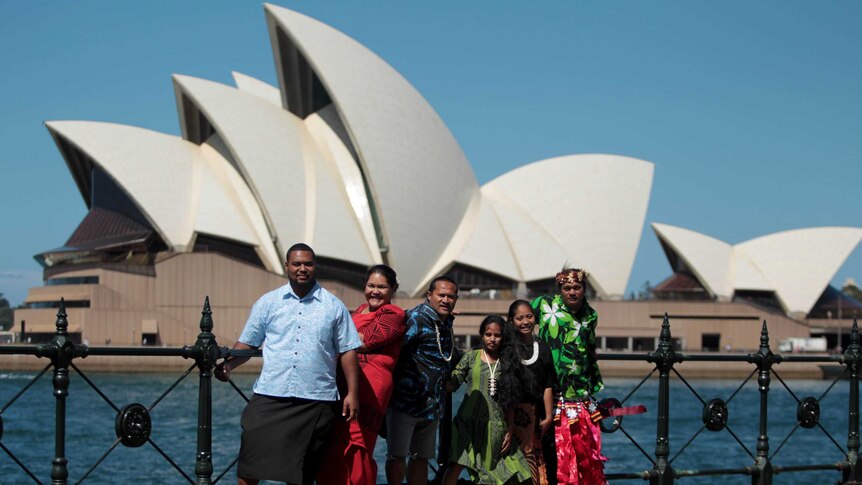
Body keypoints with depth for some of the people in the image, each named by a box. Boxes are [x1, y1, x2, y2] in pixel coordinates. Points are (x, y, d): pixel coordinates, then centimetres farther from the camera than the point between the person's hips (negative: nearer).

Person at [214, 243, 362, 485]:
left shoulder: (334, 306, 8)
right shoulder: (268, 303, 9)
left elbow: (348, 351, 7)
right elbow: (247, 343, 9)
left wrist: (352, 393, 0)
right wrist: (227, 365, -9)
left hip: (316, 401, 0)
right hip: (270, 396, 1)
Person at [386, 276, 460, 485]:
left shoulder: (447, 322, 12)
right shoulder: (416, 318, -14)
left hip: (432, 404, 8)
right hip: (405, 401, -8)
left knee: (422, 457, 14)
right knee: (397, 455, -1)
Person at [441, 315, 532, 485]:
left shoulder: (508, 363, 10)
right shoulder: (471, 357, 6)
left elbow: (510, 402, 10)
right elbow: (451, 384, -1)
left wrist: (510, 431, 7)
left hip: (496, 426, 2)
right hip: (469, 421, -2)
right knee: (456, 465, -17)